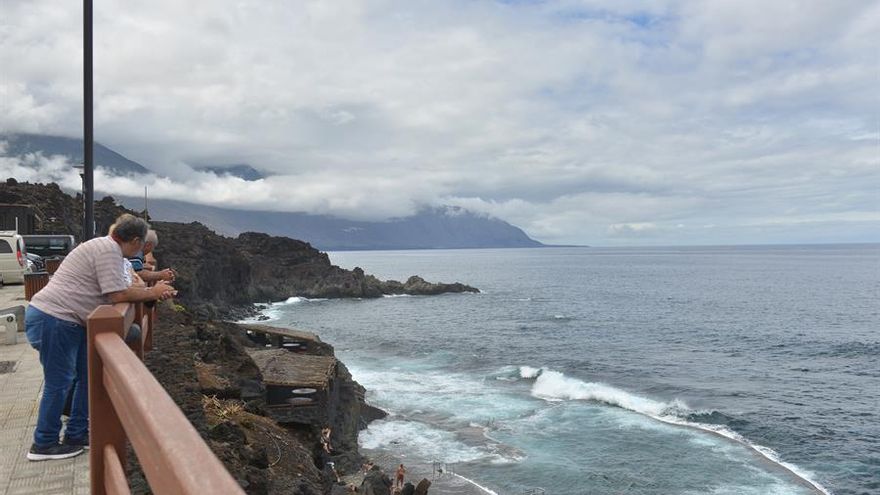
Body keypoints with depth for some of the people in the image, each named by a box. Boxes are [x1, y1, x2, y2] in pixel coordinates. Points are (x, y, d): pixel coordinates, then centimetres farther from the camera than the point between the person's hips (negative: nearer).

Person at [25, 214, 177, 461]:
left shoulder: (107, 247, 14)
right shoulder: (108, 249, -18)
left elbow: (117, 290, 15)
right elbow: (118, 295, -22)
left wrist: (152, 290, 4)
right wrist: (152, 293, -10)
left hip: (67, 321, 10)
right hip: (53, 320, -10)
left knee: (89, 375, 14)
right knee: (59, 383, 0)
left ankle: (76, 434, 25)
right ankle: (44, 444, 15)